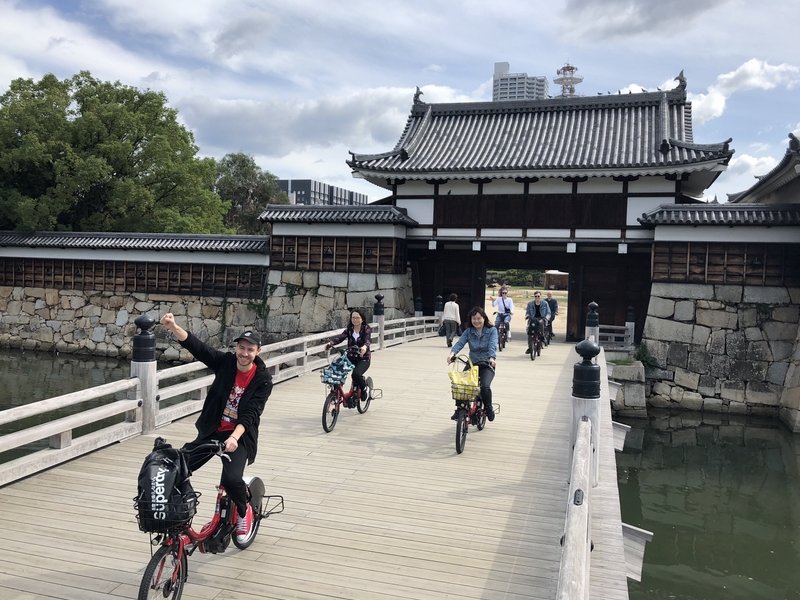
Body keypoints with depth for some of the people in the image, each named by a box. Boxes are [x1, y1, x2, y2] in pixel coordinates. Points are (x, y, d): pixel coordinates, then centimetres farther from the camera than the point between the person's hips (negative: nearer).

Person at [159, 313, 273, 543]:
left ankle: (244, 511, 11)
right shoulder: (225, 362, -6)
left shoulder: (263, 379, -13)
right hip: (211, 431, 4)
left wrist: (234, 437, -35)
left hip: (240, 436, -3)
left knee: (231, 478, -24)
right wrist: (173, 327, -33)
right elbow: (196, 346, -17)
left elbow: (251, 414, -20)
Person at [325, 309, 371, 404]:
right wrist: (330, 343, -30)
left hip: (363, 359, -4)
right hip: (350, 357, 4)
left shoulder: (366, 328, -4)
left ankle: (365, 389, 3)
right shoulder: (349, 329, 6)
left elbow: (368, 339, -24)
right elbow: (340, 337, -10)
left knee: (356, 374, -30)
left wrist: (365, 346, -48)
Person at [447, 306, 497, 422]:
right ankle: (460, 409, -1)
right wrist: (452, 353, -34)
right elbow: (460, 343, -13)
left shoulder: (492, 330, -5)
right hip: (472, 363, 3)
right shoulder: (468, 331, 2)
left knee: (485, 386, -27)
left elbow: (492, 346, -21)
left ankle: (488, 408, 3)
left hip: (487, 365, -3)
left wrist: (492, 358, -42)